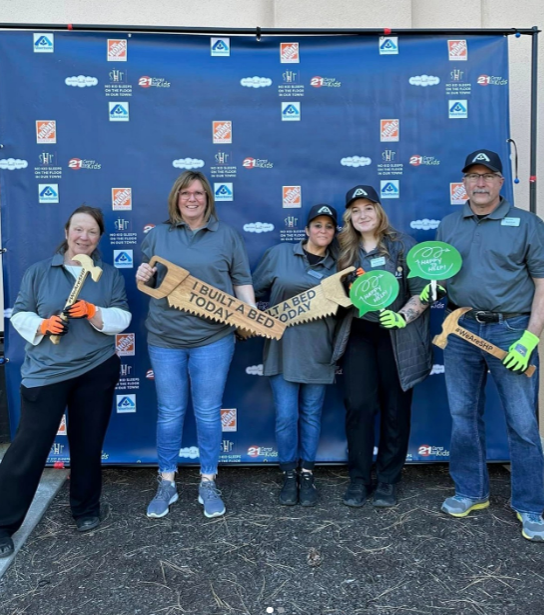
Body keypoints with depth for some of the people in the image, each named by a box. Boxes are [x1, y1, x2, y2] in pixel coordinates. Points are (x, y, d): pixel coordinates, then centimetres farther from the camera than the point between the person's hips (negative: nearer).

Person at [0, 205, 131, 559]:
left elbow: (122, 318, -1)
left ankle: (86, 509, 32)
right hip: (47, 371, -1)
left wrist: (94, 313, -18)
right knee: (30, 445, 0)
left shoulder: (111, 275, 6)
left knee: (88, 443, 13)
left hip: (97, 370, 2)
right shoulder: (39, 272, 3)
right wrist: (41, 325, -15)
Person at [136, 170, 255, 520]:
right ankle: (167, 484, 24)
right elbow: (149, 281, 15)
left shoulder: (227, 235, 6)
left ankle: (209, 484, 21)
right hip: (165, 338, 2)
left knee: (208, 413, 5)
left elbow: (242, 281, 6)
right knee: (169, 413, 8)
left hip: (213, 339, -1)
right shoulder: (158, 235, 10)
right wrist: (142, 277, -8)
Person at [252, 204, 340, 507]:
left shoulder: (337, 265, 7)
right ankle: (289, 475, 19)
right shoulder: (279, 254, 2)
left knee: (311, 414, 9)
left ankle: (307, 474, 25)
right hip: (282, 349, -1)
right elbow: (254, 289, 6)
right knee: (286, 415, -2)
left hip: (317, 353, 2)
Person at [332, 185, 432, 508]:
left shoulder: (402, 243, -5)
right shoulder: (346, 250, 5)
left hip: (398, 336, -2)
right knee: (358, 405, -2)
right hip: (359, 334, 2)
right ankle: (359, 479, 13)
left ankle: (388, 480, 21)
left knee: (395, 407, 6)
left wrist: (401, 317, -24)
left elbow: (422, 291, -10)